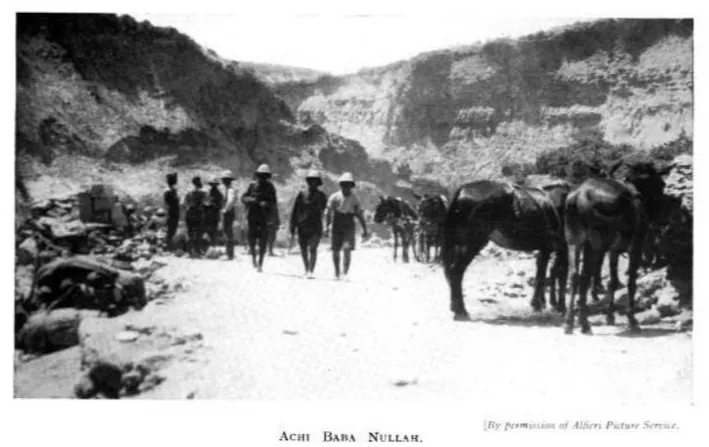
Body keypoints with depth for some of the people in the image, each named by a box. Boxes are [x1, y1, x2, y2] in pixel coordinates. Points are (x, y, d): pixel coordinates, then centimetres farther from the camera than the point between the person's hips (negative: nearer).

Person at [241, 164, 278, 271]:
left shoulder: (270, 187, 2)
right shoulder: (252, 185, 3)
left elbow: (274, 203, 4)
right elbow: (243, 198, 4)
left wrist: (267, 204, -17)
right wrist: (251, 199, -16)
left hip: (264, 218, -1)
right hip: (252, 217, 1)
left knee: (263, 242, -5)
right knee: (251, 238, 2)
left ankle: (260, 263, 2)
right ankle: (253, 254, 32)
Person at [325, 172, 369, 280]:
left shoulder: (354, 199, 5)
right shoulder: (334, 197, 0)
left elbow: (360, 214, 8)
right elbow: (329, 212, -6)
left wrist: (364, 229, 5)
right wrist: (327, 226, -15)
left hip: (349, 227, 0)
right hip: (337, 227, 0)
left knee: (347, 249, -15)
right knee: (335, 251, 4)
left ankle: (345, 273, -10)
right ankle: (337, 273, 21)